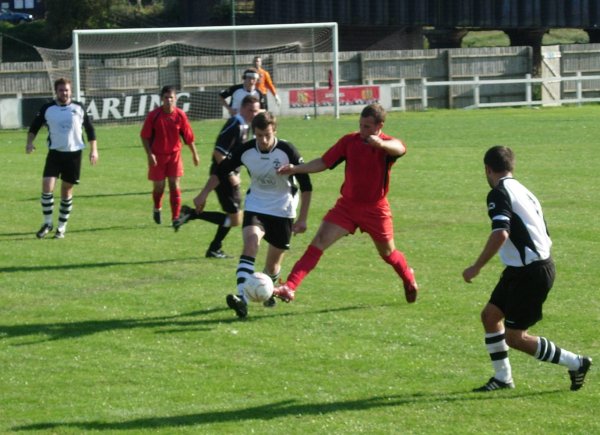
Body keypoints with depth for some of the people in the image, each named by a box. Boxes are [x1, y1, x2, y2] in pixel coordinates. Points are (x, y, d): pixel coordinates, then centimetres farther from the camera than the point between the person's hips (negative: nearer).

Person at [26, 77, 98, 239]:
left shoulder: (79, 108, 1)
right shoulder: (47, 109, 0)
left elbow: (89, 128, 9)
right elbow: (34, 127, 7)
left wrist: (93, 149, 4)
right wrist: (30, 142, -10)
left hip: (74, 153, 0)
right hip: (55, 153, 0)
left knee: (67, 190, 6)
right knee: (47, 186, -16)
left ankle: (62, 227, 17)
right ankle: (48, 223, -1)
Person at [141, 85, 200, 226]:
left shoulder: (180, 115, -9)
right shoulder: (154, 115, -13)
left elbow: (188, 136, 1)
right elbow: (144, 136, -6)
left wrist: (194, 154, 8)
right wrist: (150, 154, -14)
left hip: (174, 154, 1)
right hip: (157, 155, -1)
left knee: (175, 185, -6)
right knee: (158, 185, 7)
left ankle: (175, 218, -1)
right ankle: (157, 208, 38)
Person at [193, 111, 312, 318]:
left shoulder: (288, 151, -19)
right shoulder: (245, 151, -13)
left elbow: (306, 185, -11)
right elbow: (221, 171, 3)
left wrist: (302, 219, -12)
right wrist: (204, 194, -4)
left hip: (283, 210, -1)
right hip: (255, 206, 1)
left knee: (273, 265, 7)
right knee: (251, 241, -29)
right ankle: (242, 298, -41)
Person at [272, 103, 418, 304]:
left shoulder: (388, 145, -15)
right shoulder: (350, 141, -5)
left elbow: (399, 148, -40)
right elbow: (324, 162, 2)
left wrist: (380, 144, -64)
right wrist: (296, 169, -13)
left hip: (376, 209, -2)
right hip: (347, 205, 2)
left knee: (388, 253, 14)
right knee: (319, 241, -14)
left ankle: (409, 280, 47)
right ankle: (289, 287, -21)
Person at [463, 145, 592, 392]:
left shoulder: (499, 194, -13)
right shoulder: (523, 192, 15)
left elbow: (500, 234, -28)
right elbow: (545, 238, 18)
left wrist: (476, 268, -22)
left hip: (531, 274, -9)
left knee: (514, 337, -2)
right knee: (490, 315, 14)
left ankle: (576, 363, 4)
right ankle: (502, 377, 20)